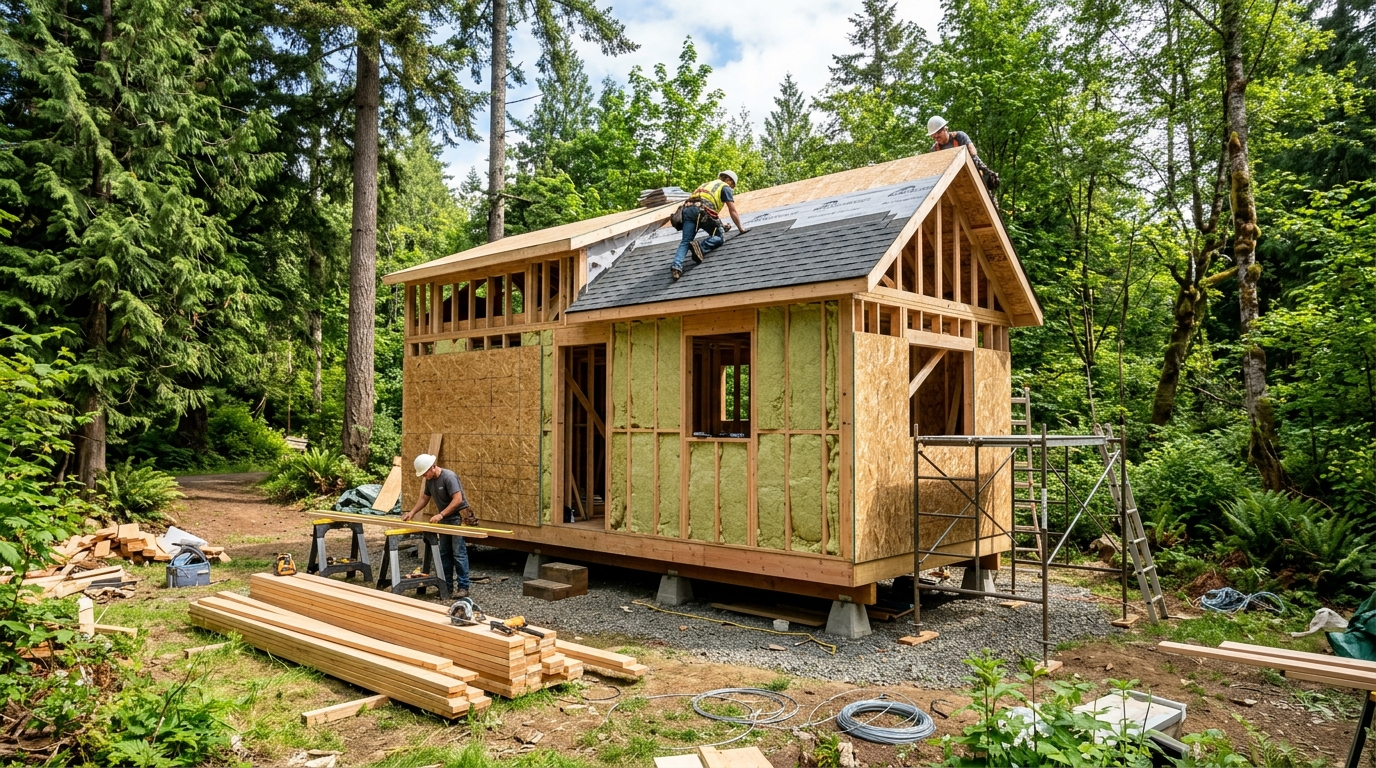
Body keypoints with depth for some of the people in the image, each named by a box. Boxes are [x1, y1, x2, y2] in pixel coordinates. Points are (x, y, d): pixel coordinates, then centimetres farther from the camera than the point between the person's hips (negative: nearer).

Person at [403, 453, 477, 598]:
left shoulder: (449, 476, -20)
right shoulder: (429, 480, 5)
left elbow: (458, 499, -26)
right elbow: (424, 498, 16)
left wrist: (440, 515, -27)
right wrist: (412, 512, 4)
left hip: (458, 518, -9)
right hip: (445, 519, 9)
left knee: (458, 553, -10)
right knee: (444, 554, 10)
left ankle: (463, 587, -7)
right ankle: (447, 585, 17)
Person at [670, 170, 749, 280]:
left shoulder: (707, 184, 41)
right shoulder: (725, 187, 20)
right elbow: (733, 211, 17)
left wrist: (720, 224, 57)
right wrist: (740, 228, 28)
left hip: (688, 208, 6)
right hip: (702, 211, -6)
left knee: (685, 242, -3)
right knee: (718, 238, 8)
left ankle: (677, 266, -27)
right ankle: (701, 248, -20)